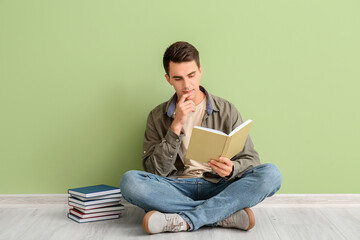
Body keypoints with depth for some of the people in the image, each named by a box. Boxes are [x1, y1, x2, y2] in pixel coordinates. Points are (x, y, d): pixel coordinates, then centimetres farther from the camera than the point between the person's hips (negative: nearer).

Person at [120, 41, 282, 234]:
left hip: (218, 187, 1)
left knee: (271, 174, -26)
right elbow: (155, 171, -2)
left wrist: (232, 169, -19)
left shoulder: (226, 110, 8)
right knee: (129, 181, -29)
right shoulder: (158, 117, 8)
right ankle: (227, 215, -28)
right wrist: (176, 126, -11)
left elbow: (250, 159, 5)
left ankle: (183, 221, -32)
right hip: (177, 189, 0)